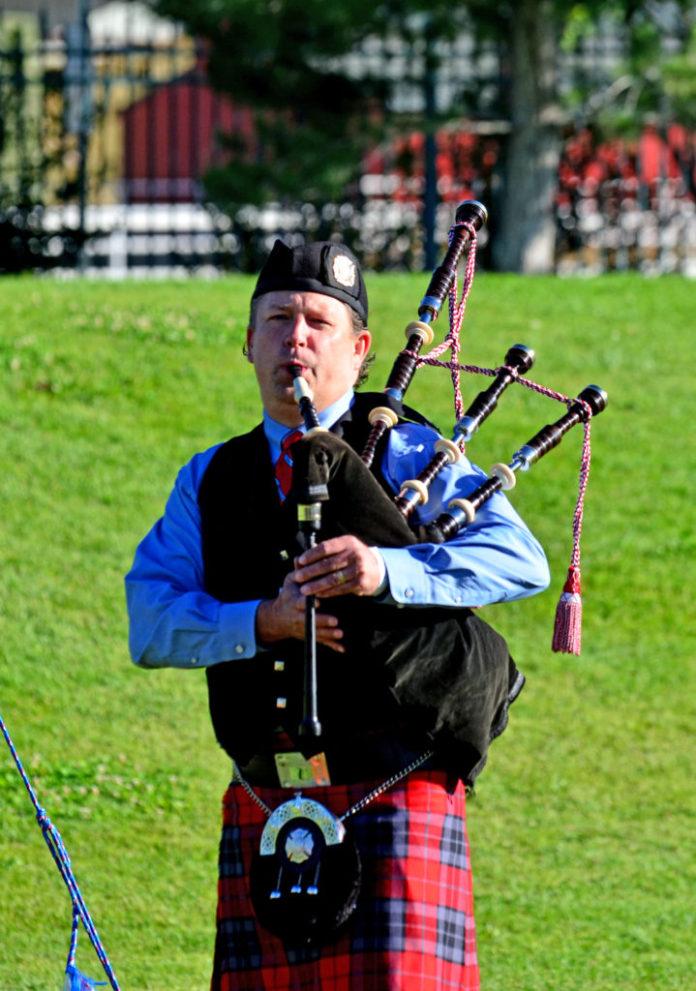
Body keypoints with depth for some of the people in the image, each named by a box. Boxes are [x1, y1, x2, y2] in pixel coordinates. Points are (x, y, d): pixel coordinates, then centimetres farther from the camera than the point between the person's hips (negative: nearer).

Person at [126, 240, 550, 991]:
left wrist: (389, 572, -25)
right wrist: (261, 622, -17)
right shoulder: (209, 482, 14)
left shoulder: (407, 456, 4)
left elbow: (522, 561, -10)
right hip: (264, 809, 4)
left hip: (393, 797, -4)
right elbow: (151, 624, 2)